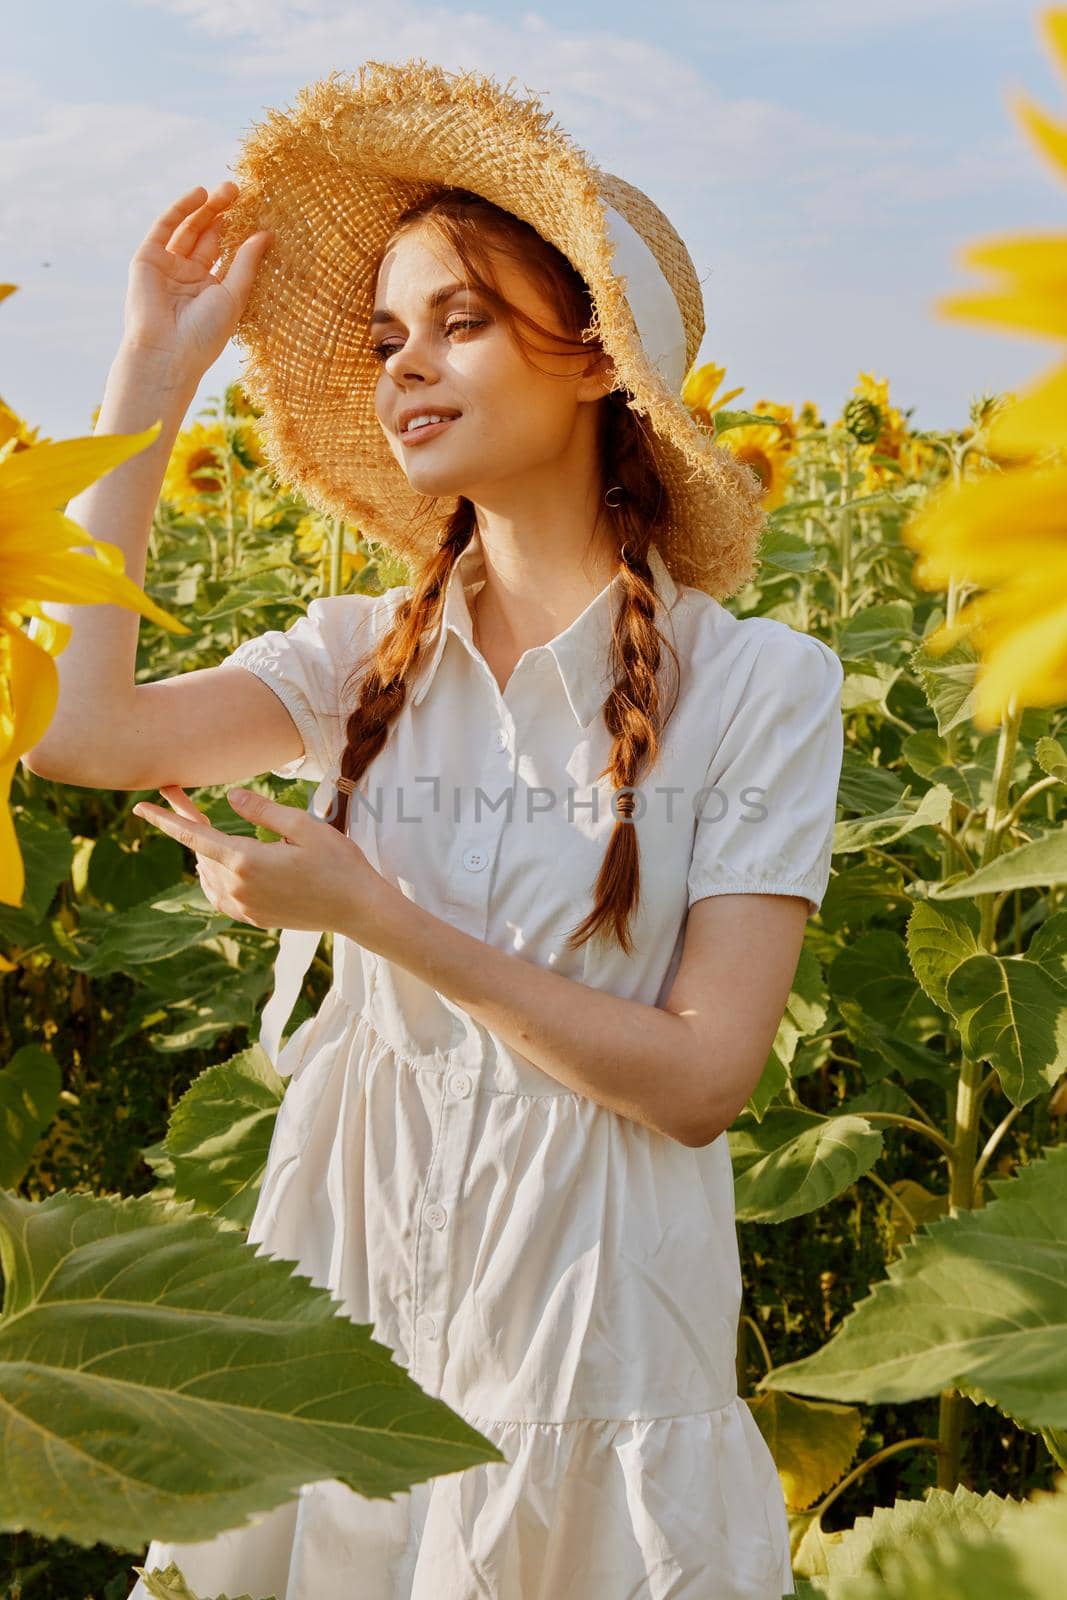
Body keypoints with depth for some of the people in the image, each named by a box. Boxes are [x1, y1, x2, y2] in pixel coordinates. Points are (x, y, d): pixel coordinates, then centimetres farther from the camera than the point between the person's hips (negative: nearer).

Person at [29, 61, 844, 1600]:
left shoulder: (761, 684, -11)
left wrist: (374, 912, -19)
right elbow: (75, 729, -18)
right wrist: (155, 371, -10)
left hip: (589, 1309, -3)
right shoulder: (363, 659, -1)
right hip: (347, 1256, 3)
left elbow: (700, 1079, -16)